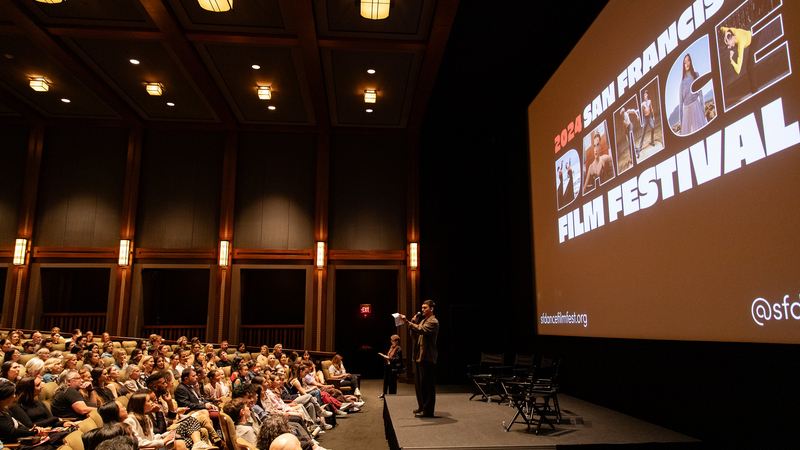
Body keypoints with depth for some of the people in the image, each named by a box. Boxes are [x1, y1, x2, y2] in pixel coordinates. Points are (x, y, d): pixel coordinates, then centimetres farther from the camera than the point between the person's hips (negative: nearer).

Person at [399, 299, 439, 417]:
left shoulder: (433, 322, -8)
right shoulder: (422, 320, 20)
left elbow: (421, 330, -25)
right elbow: (414, 337, 18)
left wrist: (408, 322, -28)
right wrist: (413, 324, 5)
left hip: (427, 357, -9)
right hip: (418, 356, 9)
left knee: (426, 384, -6)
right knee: (418, 383, 15)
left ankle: (428, 410, 0)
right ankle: (422, 407, 27)